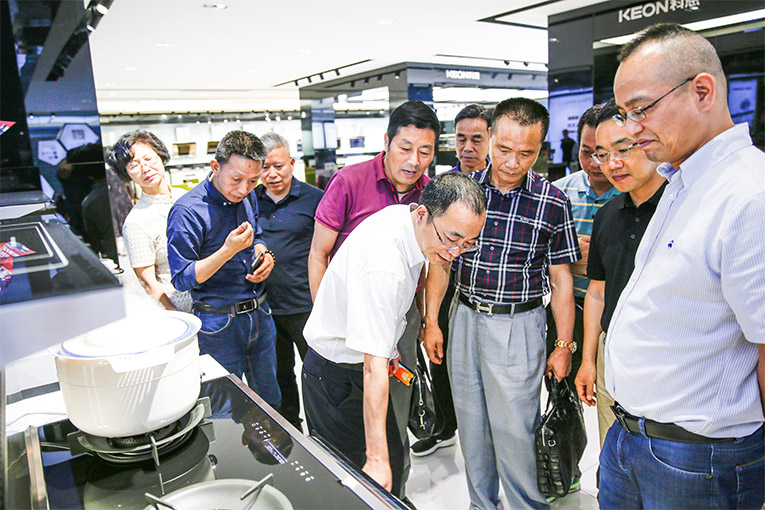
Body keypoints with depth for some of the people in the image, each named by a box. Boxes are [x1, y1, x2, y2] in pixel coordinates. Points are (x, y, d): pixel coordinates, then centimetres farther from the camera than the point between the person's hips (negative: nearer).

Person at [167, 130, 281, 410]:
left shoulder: (247, 200, 3)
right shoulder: (187, 210, -17)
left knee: (271, 401, 19)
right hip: (219, 324, -6)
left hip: (259, 314, 6)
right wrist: (228, 251, -29)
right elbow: (181, 279, -17)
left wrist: (265, 257, -2)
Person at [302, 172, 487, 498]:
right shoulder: (384, 264, -36)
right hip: (338, 377, -8)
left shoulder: (402, 217, -6)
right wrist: (377, 459, -34)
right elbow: (373, 367, -37)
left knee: (394, 458, 13)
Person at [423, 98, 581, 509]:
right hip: (464, 318, 3)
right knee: (470, 423, 15)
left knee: (513, 429, 3)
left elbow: (560, 280, -1)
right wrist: (431, 321, 3)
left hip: (518, 326, -3)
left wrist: (563, 346, 0)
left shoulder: (553, 203, -7)